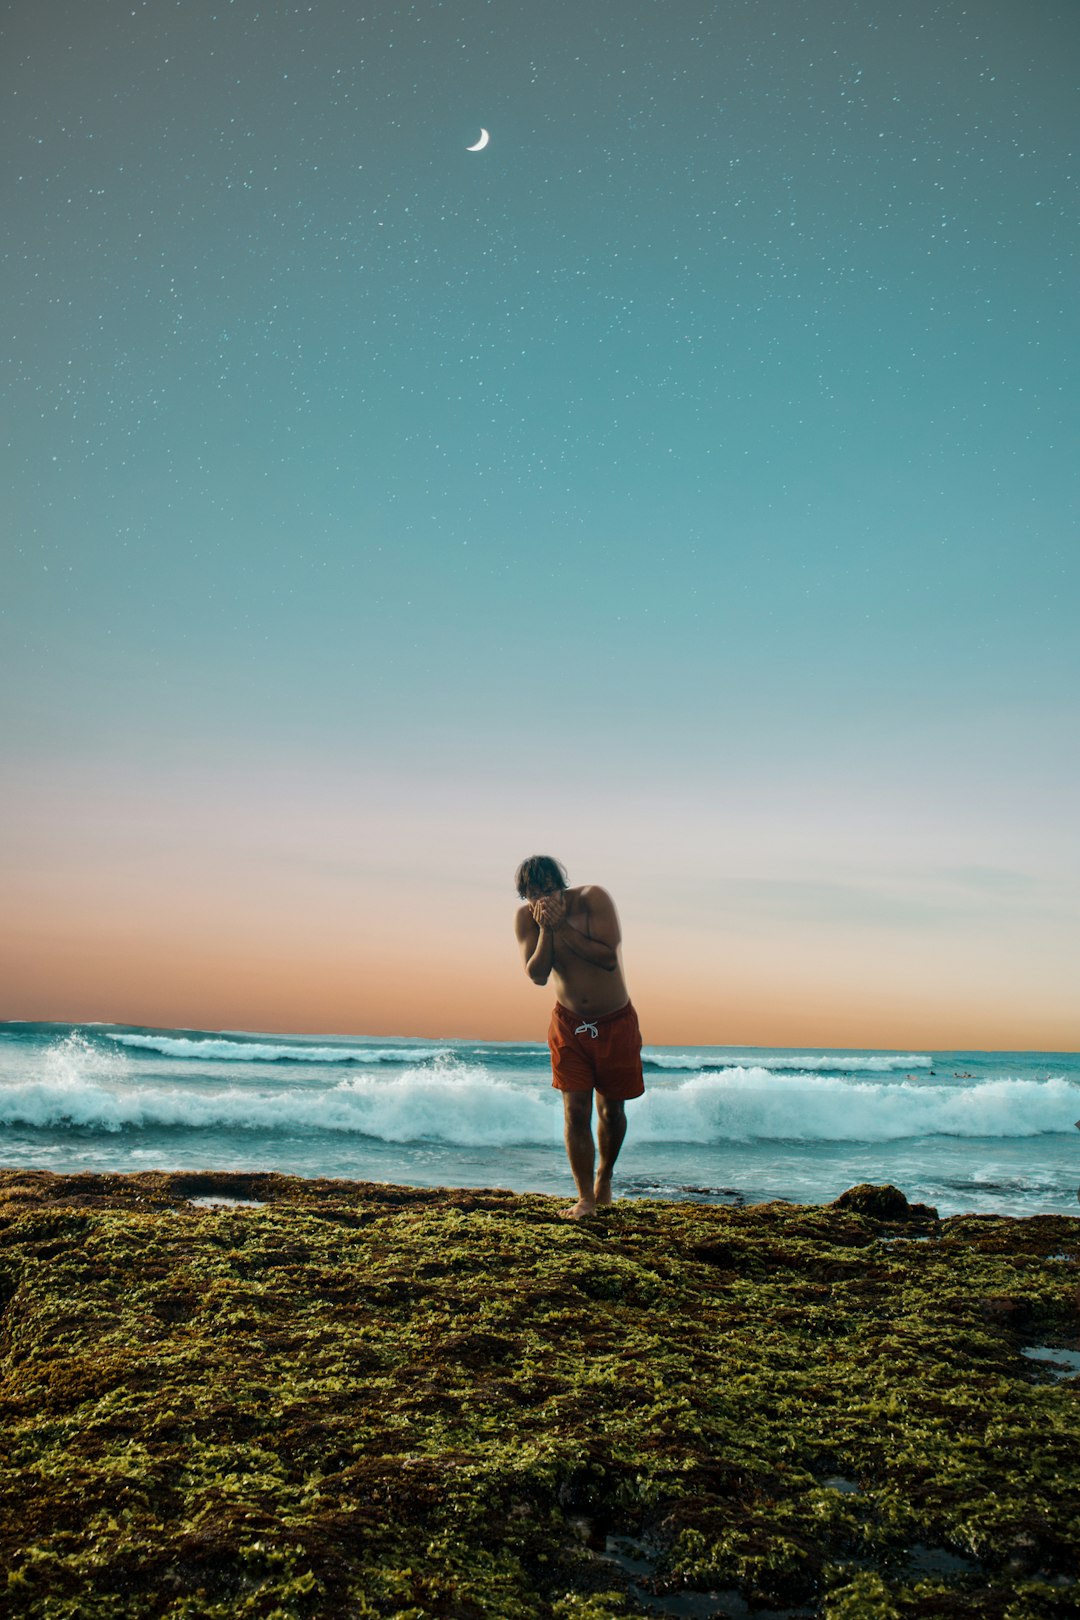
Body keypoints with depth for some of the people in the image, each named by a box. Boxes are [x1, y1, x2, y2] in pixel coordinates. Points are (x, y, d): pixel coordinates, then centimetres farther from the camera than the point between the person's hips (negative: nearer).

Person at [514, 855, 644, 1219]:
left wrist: (561, 926, -31)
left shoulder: (593, 898, -19)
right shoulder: (526, 917, -10)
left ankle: (604, 1178, 35)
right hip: (569, 1024, 1)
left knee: (611, 1109, 10)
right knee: (575, 1110, -6)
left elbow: (609, 957, -27)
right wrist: (545, 929, -28)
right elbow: (536, 975, -17)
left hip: (615, 1023, -1)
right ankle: (585, 1196, 4)